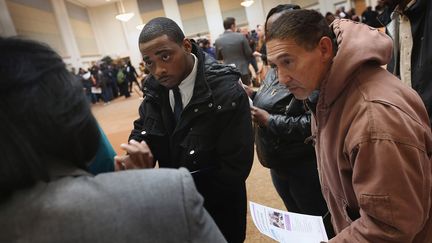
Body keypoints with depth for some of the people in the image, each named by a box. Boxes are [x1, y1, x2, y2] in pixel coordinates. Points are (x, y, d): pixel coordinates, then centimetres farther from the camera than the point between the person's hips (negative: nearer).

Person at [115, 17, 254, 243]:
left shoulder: (226, 93, -26)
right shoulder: (156, 86, -9)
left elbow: (234, 169, -26)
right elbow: (142, 130, 1)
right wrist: (136, 153, -24)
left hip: (218, 208, -4)